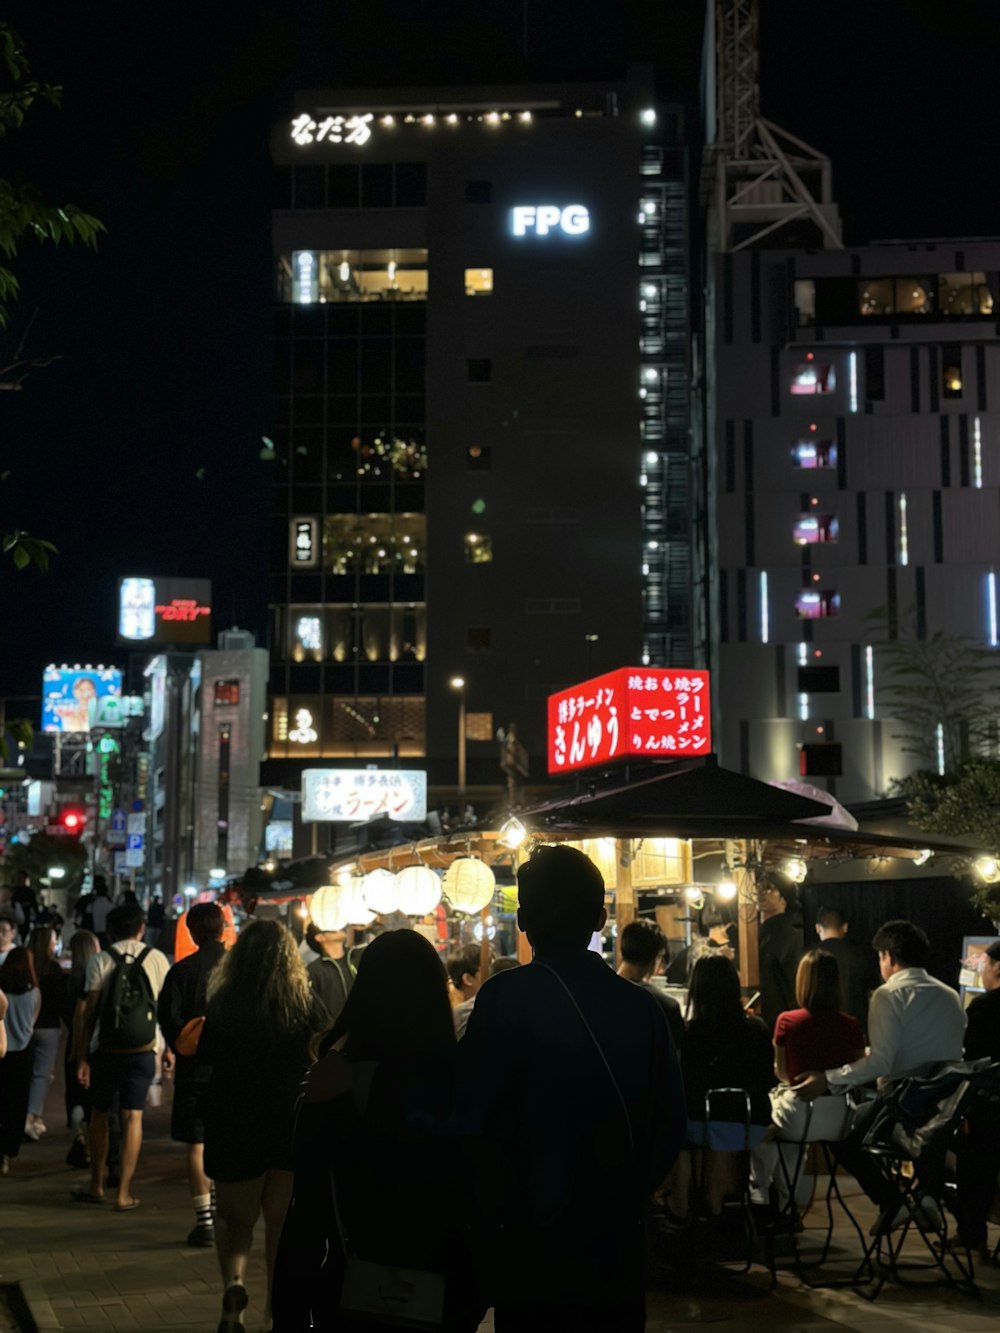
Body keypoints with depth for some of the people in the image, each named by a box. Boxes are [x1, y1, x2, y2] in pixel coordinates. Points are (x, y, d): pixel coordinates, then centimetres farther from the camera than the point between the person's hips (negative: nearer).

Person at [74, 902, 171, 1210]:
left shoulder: (100, 961, -3)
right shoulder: (156, 959, 0)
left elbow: (90, 1012, -6)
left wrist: (82, 1057, -3)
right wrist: (169, 1049, 10)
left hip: (105, 1050, 0)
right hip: (142, 1052, 0)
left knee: (99, 1115, 14)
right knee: (133, 1116, 2)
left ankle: (96, 1186, 23)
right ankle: (124, 1193, 0)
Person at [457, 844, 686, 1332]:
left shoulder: (505, 999, -13)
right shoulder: (642, 1007, -1)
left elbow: (469, 1121, -15)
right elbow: (670, 1126, 3)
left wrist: (488, 1221, 0)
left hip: (531, 1255, -4)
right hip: (617, 1253, 4)